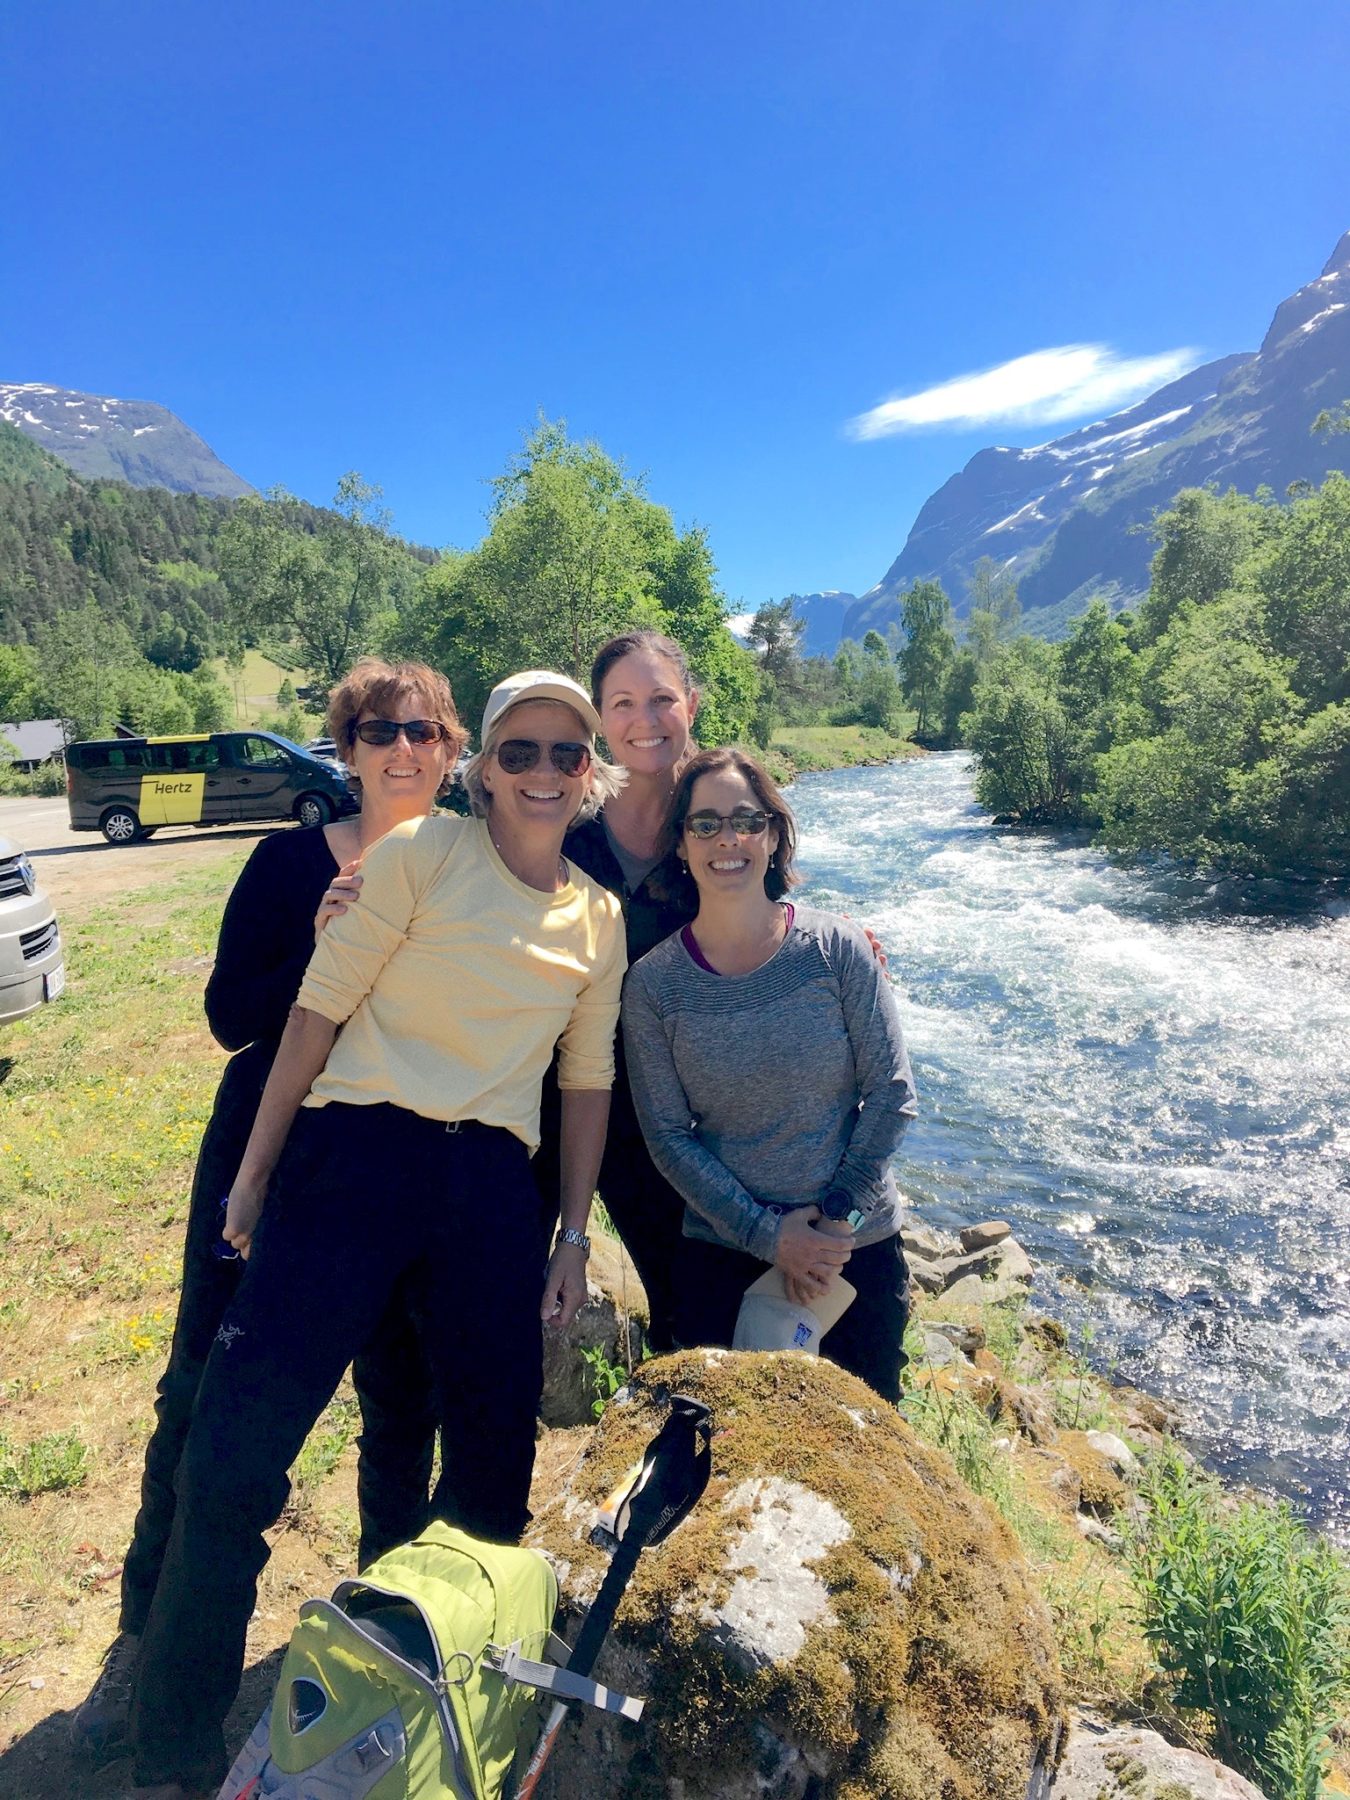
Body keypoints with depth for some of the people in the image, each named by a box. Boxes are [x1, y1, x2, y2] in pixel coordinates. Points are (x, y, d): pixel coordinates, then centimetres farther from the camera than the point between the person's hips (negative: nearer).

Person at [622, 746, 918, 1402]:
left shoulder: (836, 947, -9)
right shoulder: (652, 984, -8)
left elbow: (892, 1092, -7)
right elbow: (667, 1136, -7)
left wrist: (836, 1218, -11)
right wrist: (765, 1233, -13)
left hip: (860, 1250, 0)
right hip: (722, 1258, 0)